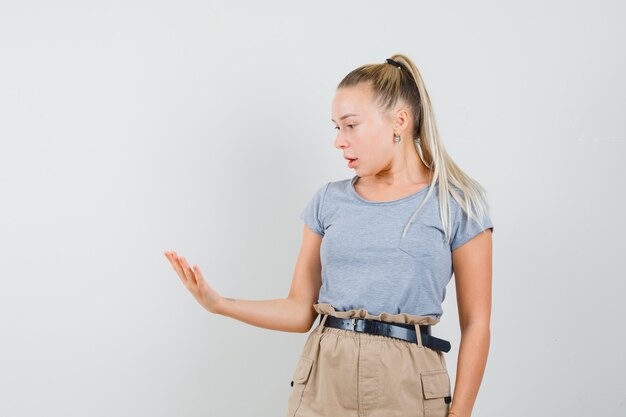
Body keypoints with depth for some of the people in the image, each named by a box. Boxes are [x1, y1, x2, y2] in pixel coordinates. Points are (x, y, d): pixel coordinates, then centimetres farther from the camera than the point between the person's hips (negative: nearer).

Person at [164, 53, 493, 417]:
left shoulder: (458, 202, -1)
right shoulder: (328, 200, 7)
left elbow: (476, 323, -2)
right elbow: (301, 310, 7)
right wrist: (217, 303, -4)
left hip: (406, 387, -2)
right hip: (322, 382, 3)